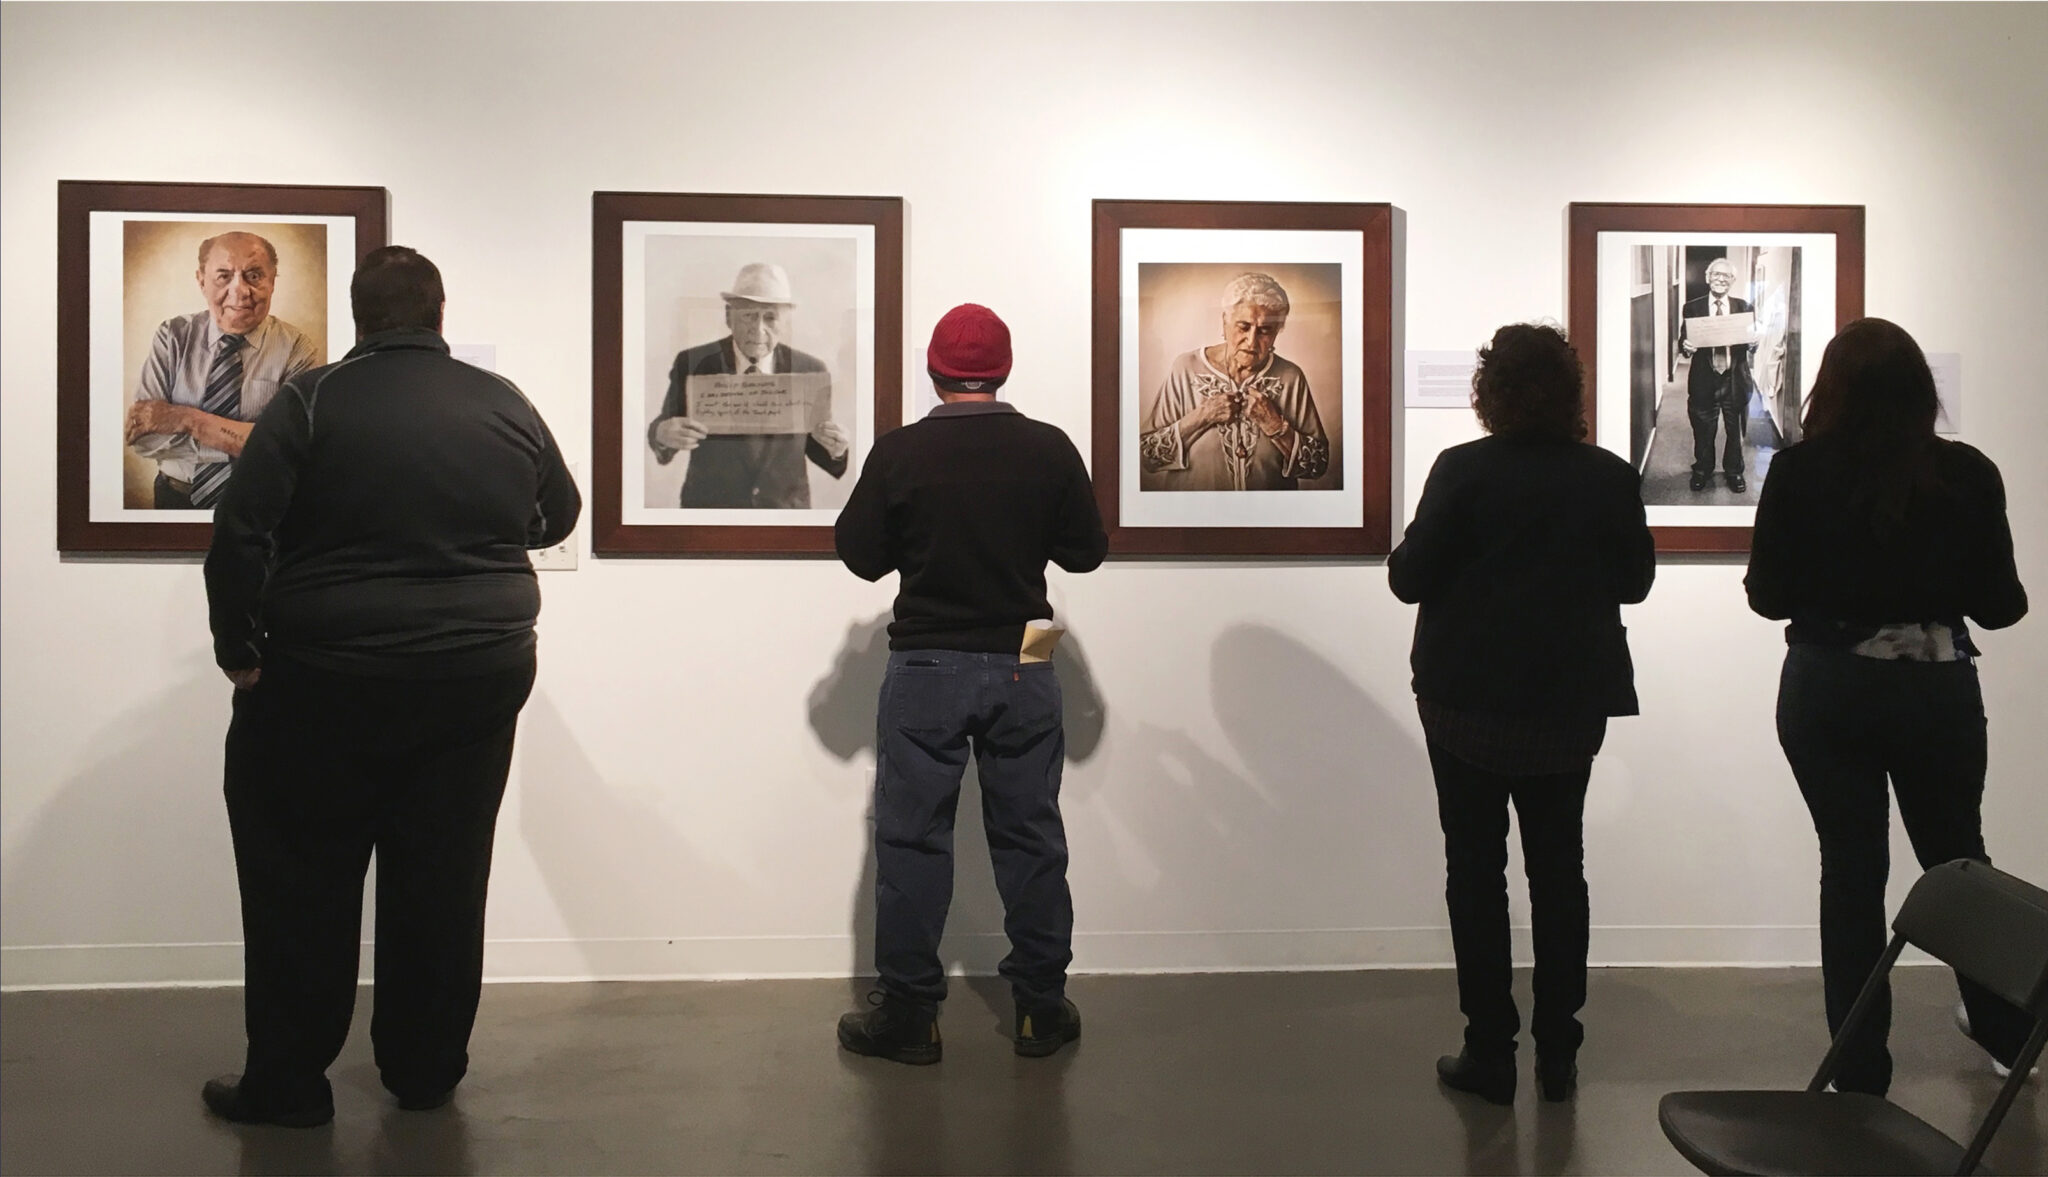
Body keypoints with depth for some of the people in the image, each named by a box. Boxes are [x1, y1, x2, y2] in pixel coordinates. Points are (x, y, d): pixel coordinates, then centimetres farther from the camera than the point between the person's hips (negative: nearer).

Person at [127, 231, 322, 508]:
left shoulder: (298, 350, -5)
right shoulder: (172, 337, 2)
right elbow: (143, 438, -5)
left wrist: (186, 420, -14)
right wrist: (238, 434, -15)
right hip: (177, 499, 2)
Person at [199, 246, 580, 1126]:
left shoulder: (312, 400, -6)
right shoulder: (504, 404, 2)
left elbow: (241, 534, -11)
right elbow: (559, 517, 16)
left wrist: (238, 647, 1)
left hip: (328, 680, -2)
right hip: (480, 679, 3)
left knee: (304, 881, 10)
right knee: (443, 882, 11)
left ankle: (288, 1083, 18)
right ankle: (426, 1071, 23)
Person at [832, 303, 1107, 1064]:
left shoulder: (899, 453, -8)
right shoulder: (1048, 450, -5)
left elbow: (860, 554, -1)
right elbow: (1086, 551, 4)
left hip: (924, 670, -2)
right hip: (1022, 670, 2)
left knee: (913, 839, 7)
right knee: (1030, 837, 11)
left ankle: (909, 1014, 13)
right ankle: (1041, 1008, 19)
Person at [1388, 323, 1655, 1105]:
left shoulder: (1462, 470, -13)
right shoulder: (1609, 477, -3)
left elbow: (1410, 579, -12)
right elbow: (1634, 580, 9)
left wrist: (1404, 552, 9)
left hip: (1469, 700, -3)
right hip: (1570, 701, 3)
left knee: (1475, 867, 6)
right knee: (1559, 866, 13)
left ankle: (1489, 1052, 11)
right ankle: (1558, 1053, 19)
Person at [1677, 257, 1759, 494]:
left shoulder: (1743, 307, 5)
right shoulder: (1692, 307, 0)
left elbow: (1752, 340, 5)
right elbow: (1683, 340, 0)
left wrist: (1752, 343, -18)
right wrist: (1685, 345, -22)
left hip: (1735, 379, 1)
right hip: (1704, 379, -1)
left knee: (1734, 430, 12)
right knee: (1703, 430, 10)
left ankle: (1734, 472, 28)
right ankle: (1702, 471, 28)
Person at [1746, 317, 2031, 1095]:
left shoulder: (1798, 473, -11)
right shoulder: (1967, 474, -8)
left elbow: (1769, 596, -7)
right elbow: (1999, 605, -4)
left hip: (1827, 689, -1)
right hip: (1938, 689, 2)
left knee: (1851, 870, 9)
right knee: (1958, 859, 21)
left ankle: (1861, 1069, 16)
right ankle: (2006, 1035, 40)